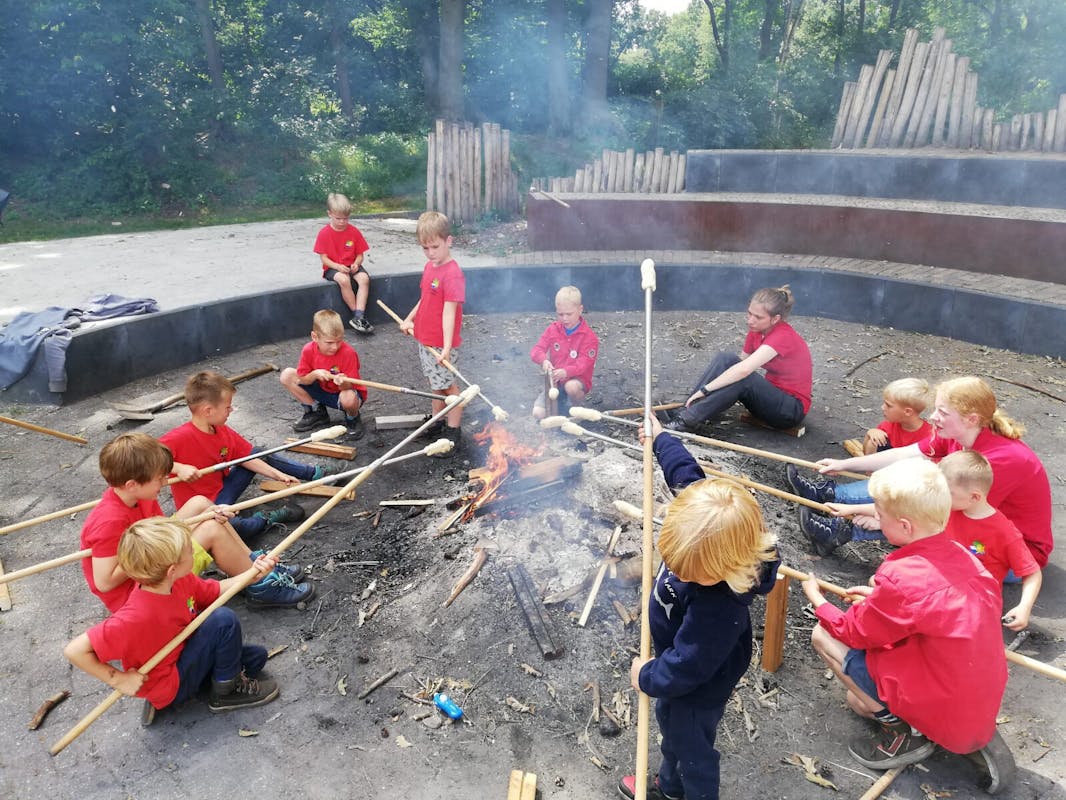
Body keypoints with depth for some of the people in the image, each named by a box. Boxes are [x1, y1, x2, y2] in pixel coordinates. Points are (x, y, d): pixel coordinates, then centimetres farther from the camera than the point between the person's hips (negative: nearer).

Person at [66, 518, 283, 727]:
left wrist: (252, 573, -8)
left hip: (183, 655, 8)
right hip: (172, 685, -8)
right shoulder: (137, 617, -37)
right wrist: (119, 679, -26)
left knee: (256, 656, 10)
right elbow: (74, 650, -34)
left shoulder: (181, 580, -13)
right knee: (224, 619, -23)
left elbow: (216, 591, 5)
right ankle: (226, 692, -2)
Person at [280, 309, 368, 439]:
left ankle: (352, 418, -1)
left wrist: (343, 382, -48)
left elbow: (348, 386, -24)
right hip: (321, 390, 5)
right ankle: (316, 412, 7)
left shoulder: (348, 352, -26)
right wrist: (314, 374, -31)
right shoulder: (308, 350, -16)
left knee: (348, 399, -42)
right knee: (287, 375, -8)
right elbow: (302, 380, -10)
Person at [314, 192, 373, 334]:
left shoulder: (354, 231, 2)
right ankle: (357, 314, -24)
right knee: (344, 280, -37)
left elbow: (360, 254, 5)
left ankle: (359, 317, -33)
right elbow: (324, 258, -6)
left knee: (364, 278, -30)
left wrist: (356, 264, -17)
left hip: (351, 266, 3)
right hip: (333, 268, -2)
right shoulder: (324, 234, -5)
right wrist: (338, 266, -24)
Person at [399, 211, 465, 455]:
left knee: (448, 385, 1)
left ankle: (454, 432, 13)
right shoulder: (430, 266, 7)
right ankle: (438, 422, 35)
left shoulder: (452, 274, -21)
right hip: (424, 340, 9)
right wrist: (409, 319, 10)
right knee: (437, 382, 21)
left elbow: (449, 312, -27)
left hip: (442, 344, -8)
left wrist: (447, 347, -30)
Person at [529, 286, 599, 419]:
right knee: (538, 413, -20)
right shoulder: (552, 329, 2)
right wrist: (544, 360, -28)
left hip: (577, 380, -3)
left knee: (571, 386, -42)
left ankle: (577, 408, -7)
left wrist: (566, 372, -38)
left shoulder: (589, 337, -11)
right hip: (555, 381, 3)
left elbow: (583, 364, -19)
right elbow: (536, 350, -3)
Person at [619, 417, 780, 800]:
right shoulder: (702, 517, -27)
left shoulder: (717, 609, -45)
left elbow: (684, 668, -32)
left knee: (692, 749, 20)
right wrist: (660, 438, 9)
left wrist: (648, 677, -13)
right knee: (670, 724, 34)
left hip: (698, 686, -9)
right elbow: (687, 473, -7)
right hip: (682, 657, 9)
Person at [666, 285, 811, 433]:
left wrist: (704, 389, -35)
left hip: (792, 409, -7)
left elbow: (744, 369, -36)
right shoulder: (756, 330, 0)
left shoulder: (783, 336, -25)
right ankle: (685, 411, -21)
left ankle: (688, 421, -30)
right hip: (771, 395, 7)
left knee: (742, 377, -32)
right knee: (724, 359, -14)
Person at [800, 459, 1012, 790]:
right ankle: (976, 742, 14)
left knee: (824, 635, -4)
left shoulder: (899, 578, -27)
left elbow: (853, 633, -9)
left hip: (942, 713, -7)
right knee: (857, 701, 24)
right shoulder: (961, 555, -5)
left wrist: (816, 598, 8)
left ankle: (902, 730, 0)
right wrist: (880, 596, 14)